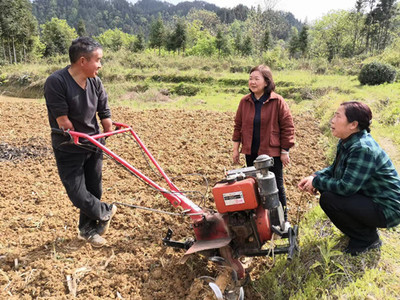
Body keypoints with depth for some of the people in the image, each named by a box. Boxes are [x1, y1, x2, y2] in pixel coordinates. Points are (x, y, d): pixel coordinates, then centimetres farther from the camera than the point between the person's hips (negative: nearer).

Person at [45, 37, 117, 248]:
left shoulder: (95, 82, -8)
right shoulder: (56, 82, -24)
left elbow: (106, 117, -4)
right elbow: (63, 122, -23)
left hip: (94, 146, 5)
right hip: (68, 150, -5)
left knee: (93, 190, 14)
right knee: (78, 194, -2)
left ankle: (88, 229, 35)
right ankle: (105, 212, 27)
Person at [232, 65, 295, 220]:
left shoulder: (277, 101, -9)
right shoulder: (245, 101, 3)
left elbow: (287, 127, -6)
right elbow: (238, 126, 9)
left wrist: (284, 151, -7)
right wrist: (236, 149, 8)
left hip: (272, 152, -4)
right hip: (251, 153, 4)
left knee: (276, 187, 8)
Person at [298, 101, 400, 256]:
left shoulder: (363, 149, -29)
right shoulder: (346, 142, 1)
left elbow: (346, 187, -30)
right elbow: (335, 168, 13)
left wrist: (316, 182, -17)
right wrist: (315, 177, -5)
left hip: (387, 209, -9)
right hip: (369, 197, 10)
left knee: (328, 199, -22)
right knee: (324, 186, 5)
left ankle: (367, 239, 1)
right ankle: (362, 228, 17)